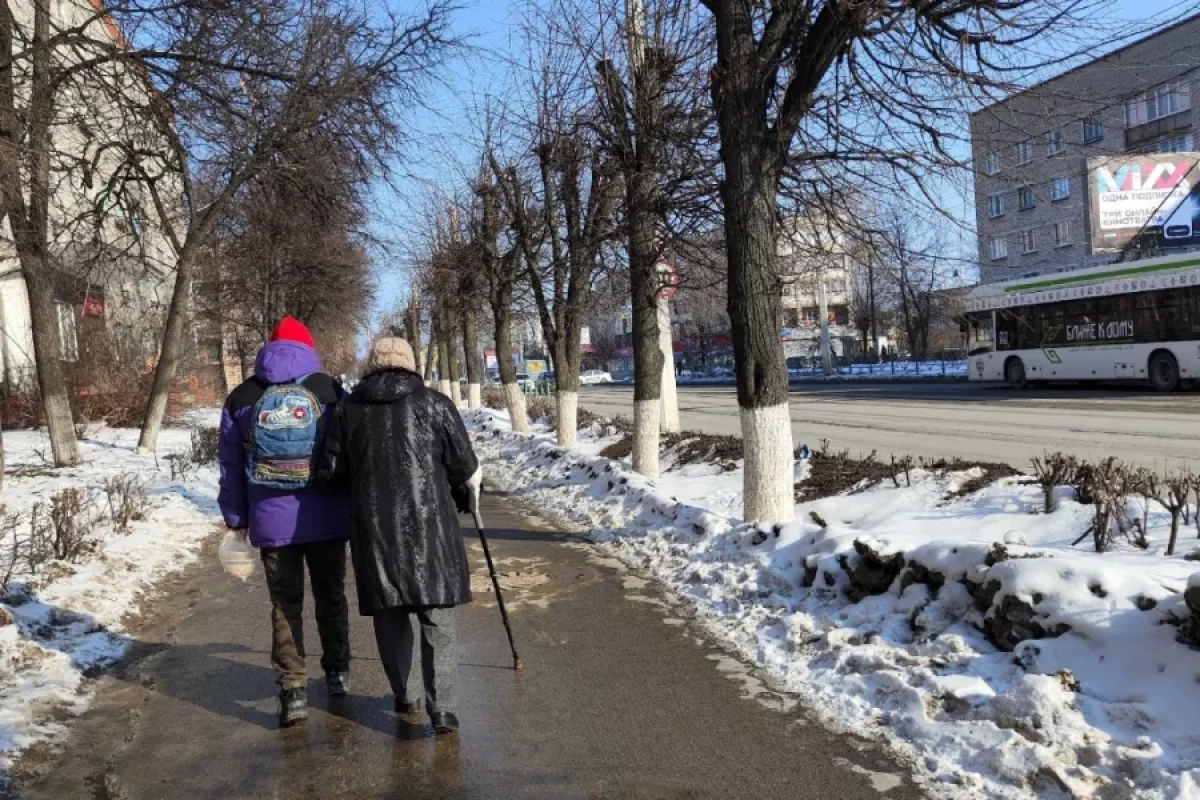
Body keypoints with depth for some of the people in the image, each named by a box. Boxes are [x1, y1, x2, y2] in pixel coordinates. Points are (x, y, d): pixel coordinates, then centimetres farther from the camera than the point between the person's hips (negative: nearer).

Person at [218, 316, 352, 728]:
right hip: (327, 518, 0)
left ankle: (293, 690, 1)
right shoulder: (329, 390, -1)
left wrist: (236, 518, 13)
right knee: (330, 594, 16)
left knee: (285, 604, 6)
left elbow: (230, 466, 7)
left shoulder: (241, 398, 4)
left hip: (272, 521, 0)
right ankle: (338, 672, 28)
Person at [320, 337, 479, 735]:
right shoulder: (433, 403, -3)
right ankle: (441, 706, -1)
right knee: (437, 618, 4)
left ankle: (406, 696, 27)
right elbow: (466, 469, -1)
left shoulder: (347, 409, 4)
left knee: (390, 614, 16)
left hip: (373, 526, 2)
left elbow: (332, 470, 7)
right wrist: (468, 498, 19)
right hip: (428, 523, -2)